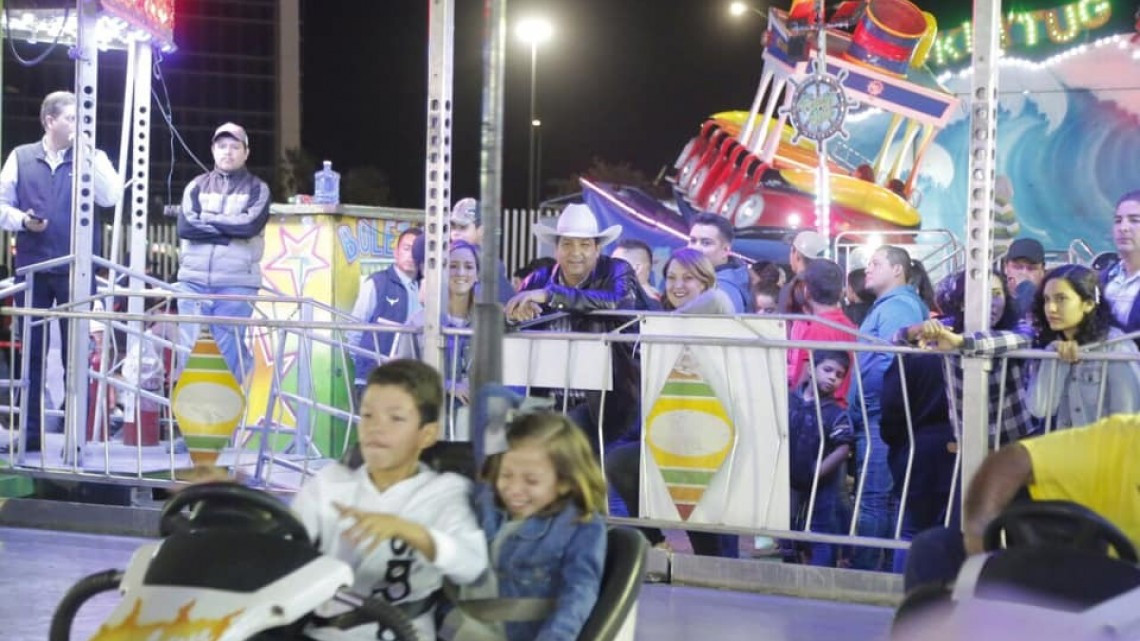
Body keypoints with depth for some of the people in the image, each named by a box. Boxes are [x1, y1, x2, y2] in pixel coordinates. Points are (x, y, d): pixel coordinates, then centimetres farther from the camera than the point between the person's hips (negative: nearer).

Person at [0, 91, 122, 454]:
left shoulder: (91, 160, 4)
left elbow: (111, 198, -12)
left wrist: (90, 155, -13)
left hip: (75, 269, -1)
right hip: (32, 267, 1)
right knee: (29, 351, 5)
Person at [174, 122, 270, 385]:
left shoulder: (257, 189, 8)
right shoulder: (197, 186, 13)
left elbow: (250, 225, -9)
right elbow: (185, 226, -3)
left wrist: (207, 219, -2)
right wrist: (230, 229, -6)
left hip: (237, 282, -2)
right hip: (193, 279, 2)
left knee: (229, 349, -4)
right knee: (189, 349, -1)